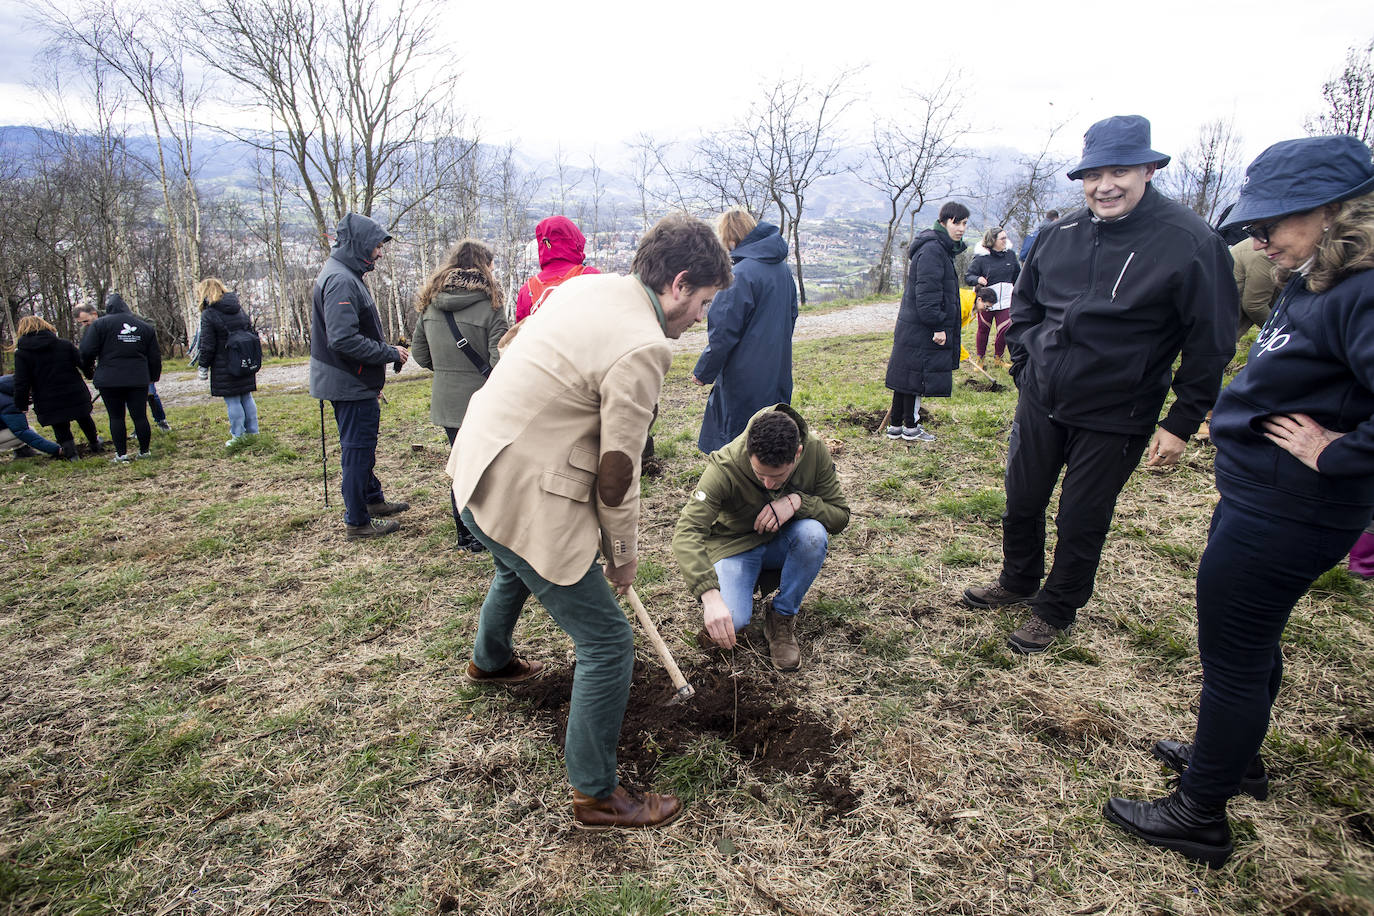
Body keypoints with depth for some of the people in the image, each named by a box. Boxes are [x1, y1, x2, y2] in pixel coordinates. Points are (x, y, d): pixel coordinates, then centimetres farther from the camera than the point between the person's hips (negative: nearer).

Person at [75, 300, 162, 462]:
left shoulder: (99, 325, -1)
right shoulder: (145, 327, 11)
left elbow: (86, 352, -5)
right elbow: (155, 356, 13)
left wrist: (89, 373, 13)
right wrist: (153, 376, 24)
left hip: (110, 380, -3)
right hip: (139, 380, 3)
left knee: (116, 417, 5)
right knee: (140, 416, 6)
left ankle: (122, 454, 6)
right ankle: (144, 451, 12)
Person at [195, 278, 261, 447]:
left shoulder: (208, 314, -12)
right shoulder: (239, 309, 6)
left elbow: (207, 346, -12)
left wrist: (203, 366, -1)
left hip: (225, 367, -6)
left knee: (232, 401, 0)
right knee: (247, 397, 13)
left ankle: (238, 436, 5)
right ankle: (253, 431, 18)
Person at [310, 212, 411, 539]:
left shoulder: (345, 276, 14)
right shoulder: (341, 281, -20)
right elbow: (343, 339, -28)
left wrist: (373, 380, 21)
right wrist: (390, 353, -19)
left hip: (354, 382, 10)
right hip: (350, 385, -10)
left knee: (361, 447, 21)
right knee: (357, 449, -1)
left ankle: (372, 500, 37)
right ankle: (358, 521, 10)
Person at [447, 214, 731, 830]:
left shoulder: (585, 286, 5)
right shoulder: (644, 347, -22)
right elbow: (617, 476, -18)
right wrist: (623, 555, 1)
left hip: (476, 466, 10)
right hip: (524, 498, -10)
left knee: (516, 571, 39)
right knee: (608, 642, 0)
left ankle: (489, 661, 69)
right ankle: (595, 796, 17)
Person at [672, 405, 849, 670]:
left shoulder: (815, 450, -21)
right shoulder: (725, 466, -30)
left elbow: (840, 515, -12)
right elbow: (687, 533, -37)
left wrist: (797, 501, -33)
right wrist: (710, 594, -50)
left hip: (783, 542, 3)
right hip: (736, 545, -3)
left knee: (813, 533, -32)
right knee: (731, 621, -28)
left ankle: (781, 616, -9)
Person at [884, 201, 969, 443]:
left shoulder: (942, 248, 17)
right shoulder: (932, 250, -16)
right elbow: (927, 292, -22)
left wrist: (938, 325, 21)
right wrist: (937, 326, -21)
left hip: (913, 326, 10)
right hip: (921, 330, -10)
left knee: (906, 376, 13)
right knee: (916, 376, 0)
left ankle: (895, 426, 20)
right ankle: (911, 428, 11)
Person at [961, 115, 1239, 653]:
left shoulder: (1190, 242, -13)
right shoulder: (1062, 234, 1)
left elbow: (1211, 343, -10)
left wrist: (1181, 423, -11)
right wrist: (1025, 363, 11)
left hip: (1113, 418, -5)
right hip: (1040, 402, 5)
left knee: (1081, 522, 8)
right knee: (1021, 502, 17)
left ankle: (1056, 610, 30)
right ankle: (1018, 582, 41)